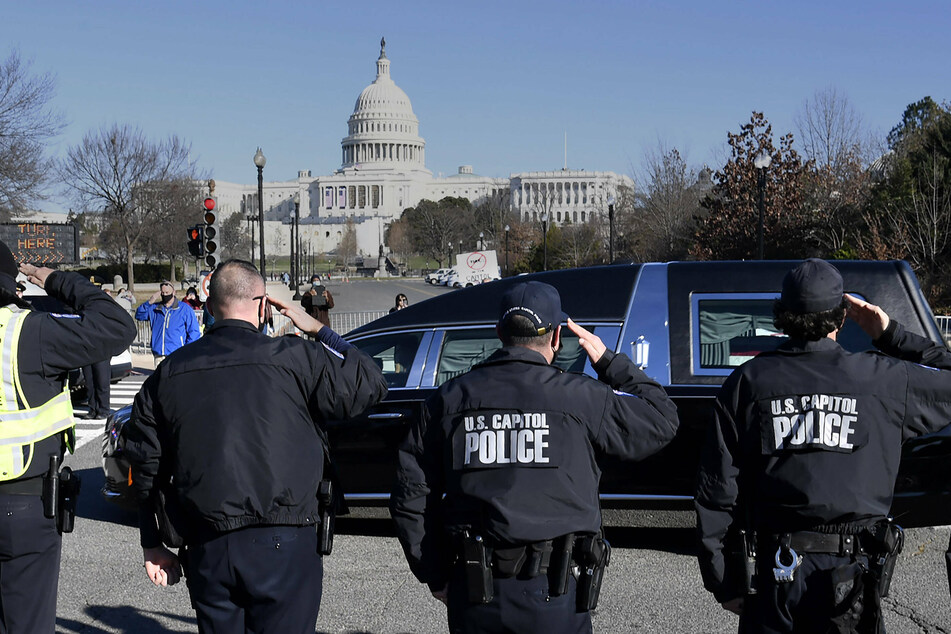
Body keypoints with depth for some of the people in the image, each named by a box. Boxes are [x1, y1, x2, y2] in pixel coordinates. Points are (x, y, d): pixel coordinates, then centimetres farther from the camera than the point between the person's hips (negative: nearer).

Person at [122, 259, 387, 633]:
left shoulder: (168, 374, 9)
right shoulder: (294, 358, -6)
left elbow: (146, 467, 13)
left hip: (207, 552, 4)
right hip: (283, 546, -4)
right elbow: (370, 385, 3)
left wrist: (152, 545, 21)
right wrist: (317, 329, 11)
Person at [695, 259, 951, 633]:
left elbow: (717, 489, -1)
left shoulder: (748, 381, 0)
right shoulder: (882, 379, -3)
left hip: (773, 572, 1)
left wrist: (723, 581, 6)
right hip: (852, 573, 0)